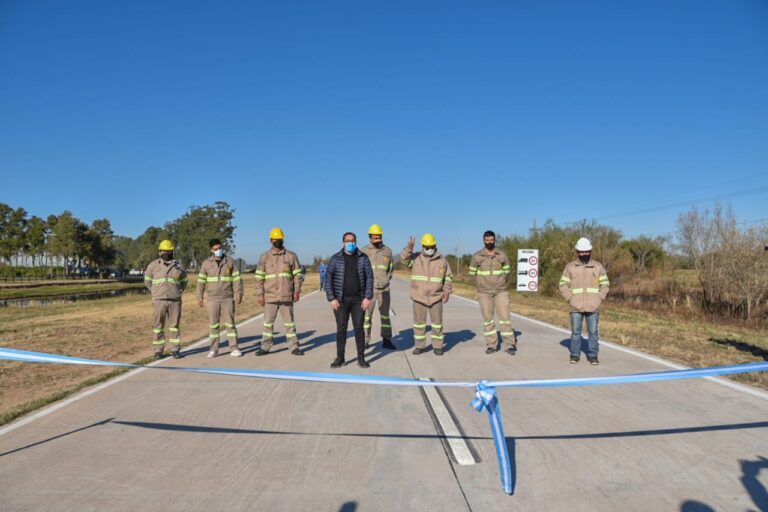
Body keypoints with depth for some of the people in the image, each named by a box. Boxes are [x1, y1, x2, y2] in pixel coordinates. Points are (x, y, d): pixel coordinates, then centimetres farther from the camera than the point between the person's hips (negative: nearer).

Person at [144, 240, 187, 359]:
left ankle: (175, 350, 9)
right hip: (159, 300, -1)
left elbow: (184, 281, 17)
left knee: (174, 325, 3)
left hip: (174, 301, 1)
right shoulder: (154, 265, 1)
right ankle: (158, 351, 11)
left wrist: (178, 292, 8)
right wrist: (157, 291, 7)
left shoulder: (177, 265, 5)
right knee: (158, 326, 2)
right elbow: (147, 280, 12)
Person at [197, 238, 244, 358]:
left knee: (230, 323, 0)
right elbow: (201, 281, 7)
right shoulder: (206, 263, 4)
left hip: (228, 298, -1)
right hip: (213, 299, 1)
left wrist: (239, 294, -7)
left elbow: (237, 279, 0)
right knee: (214, 325, 6)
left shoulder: (230, 262, 2)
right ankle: (213, 350, 12)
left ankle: (234, 348, 4)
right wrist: (200, 297, 2)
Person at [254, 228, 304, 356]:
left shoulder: (291, 256, 2)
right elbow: (259, 277, 3)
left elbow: (297, 275, 3)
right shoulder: (264, 257, 4)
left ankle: (294, 347, 13)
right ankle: (265, 347, 19)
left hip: (287, 296, -1)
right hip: (270, 296, 1)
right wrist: (259, 294, -2)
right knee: (268, 323, 9)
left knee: (289, 322, 6)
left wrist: (297, 291, -4)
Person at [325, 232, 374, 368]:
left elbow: (369, 277, 0)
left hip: (358, 299, 0)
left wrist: (368, 297, -7)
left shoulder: (363, 258, 2)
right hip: (341, 300, 0)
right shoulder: (336, 258, 0)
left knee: (359, 328, 3)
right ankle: (339, 358, 14)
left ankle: (361, 358, 11)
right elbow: (329, 279, -1)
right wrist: (331, 298, -9)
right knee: (341, 329, 4)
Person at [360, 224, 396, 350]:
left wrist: (387, 280, 3)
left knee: (385, 315, 6)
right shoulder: (364, 251, -2)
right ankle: (365, 340, 10)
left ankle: (386, 340, 12)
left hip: (383, 289, 2)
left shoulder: (388, 251, 4)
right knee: (366, 315, 2)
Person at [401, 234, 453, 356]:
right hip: (419, 297, 0)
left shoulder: (442, 260, 3)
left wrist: (447, 292, 0)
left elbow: (448, 277, 9)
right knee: (419, 323, 7)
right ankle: (419, 346, 18)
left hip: (436, 297, 0)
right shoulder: (415, 258, 1)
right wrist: (409, 248, -32)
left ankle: (438, 346, 16)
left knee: (437, 323, 5)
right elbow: (404, 258, -16)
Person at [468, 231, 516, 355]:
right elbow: (472, 273, 8)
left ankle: (509, 345, 4)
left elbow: (507, 271, 11)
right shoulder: (477, 256, -3)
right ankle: (491, 345, 15)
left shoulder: (502, 255, 0)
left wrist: (504, 285, 7)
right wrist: (480, 285, 6)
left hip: (501, 292, 0)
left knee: (504, 317, -4)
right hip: (484, 293, 0)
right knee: (487, 319, 6)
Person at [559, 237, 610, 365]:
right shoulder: (570, 267, 4)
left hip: (593, 307, 0)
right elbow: (563, 285, 6)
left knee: (593, 332, 2)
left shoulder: (598, 266, 7)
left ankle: (593, 356, 12)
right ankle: (574, 355, 14)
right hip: (576, 307, 0)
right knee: (575, 332, 4)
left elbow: (605, 284, 10)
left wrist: (599, 299, -1)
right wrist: (570, 298, -4)